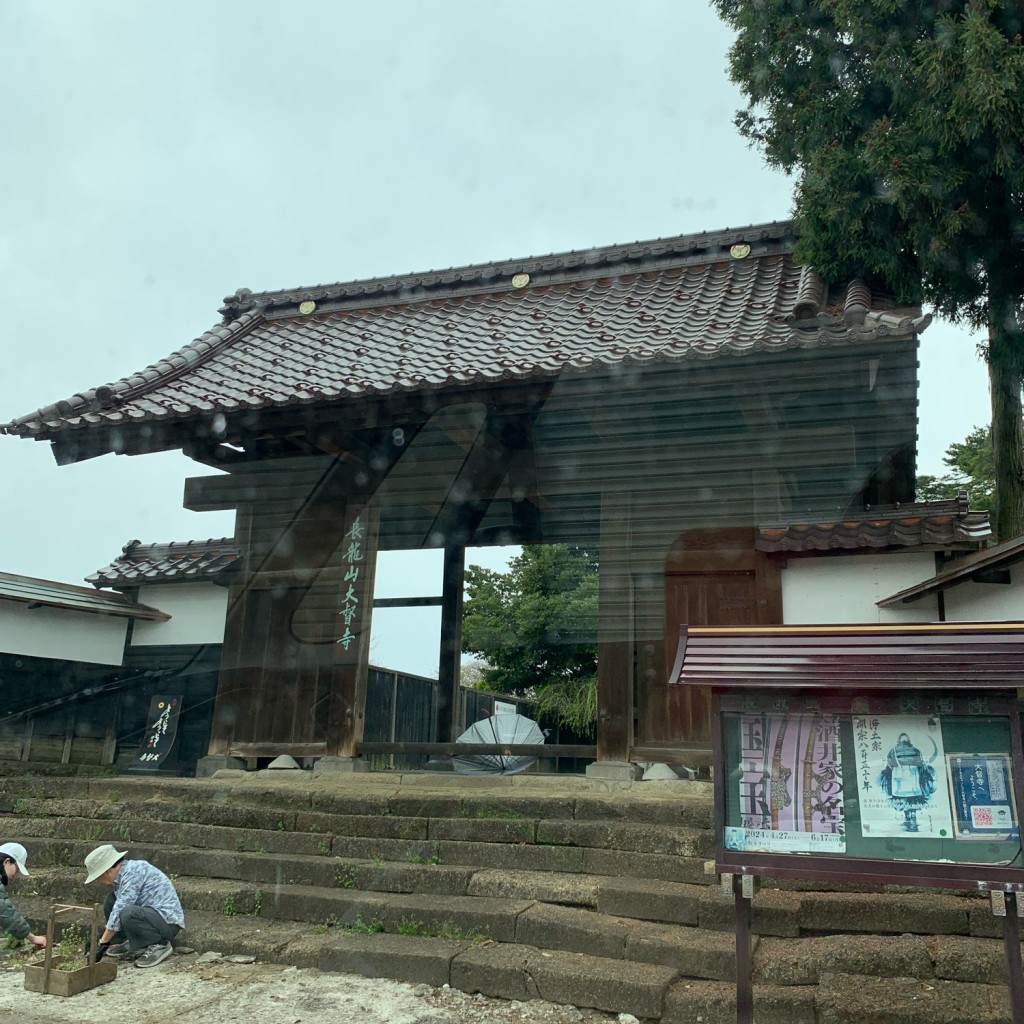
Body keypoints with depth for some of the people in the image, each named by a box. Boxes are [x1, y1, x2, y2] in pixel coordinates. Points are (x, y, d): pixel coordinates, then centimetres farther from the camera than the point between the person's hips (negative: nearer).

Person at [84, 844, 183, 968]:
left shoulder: (133, 872, -19)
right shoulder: (123, 874, 10)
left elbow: (119, 912, -21)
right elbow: (115, 908, 20)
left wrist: (102, 944, -14)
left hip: (168, 921, -10)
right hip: (150, 915, 10)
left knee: (128, 914, -34)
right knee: (111, 900, 7)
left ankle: (160, 945, -11)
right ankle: (132, 945, 10)